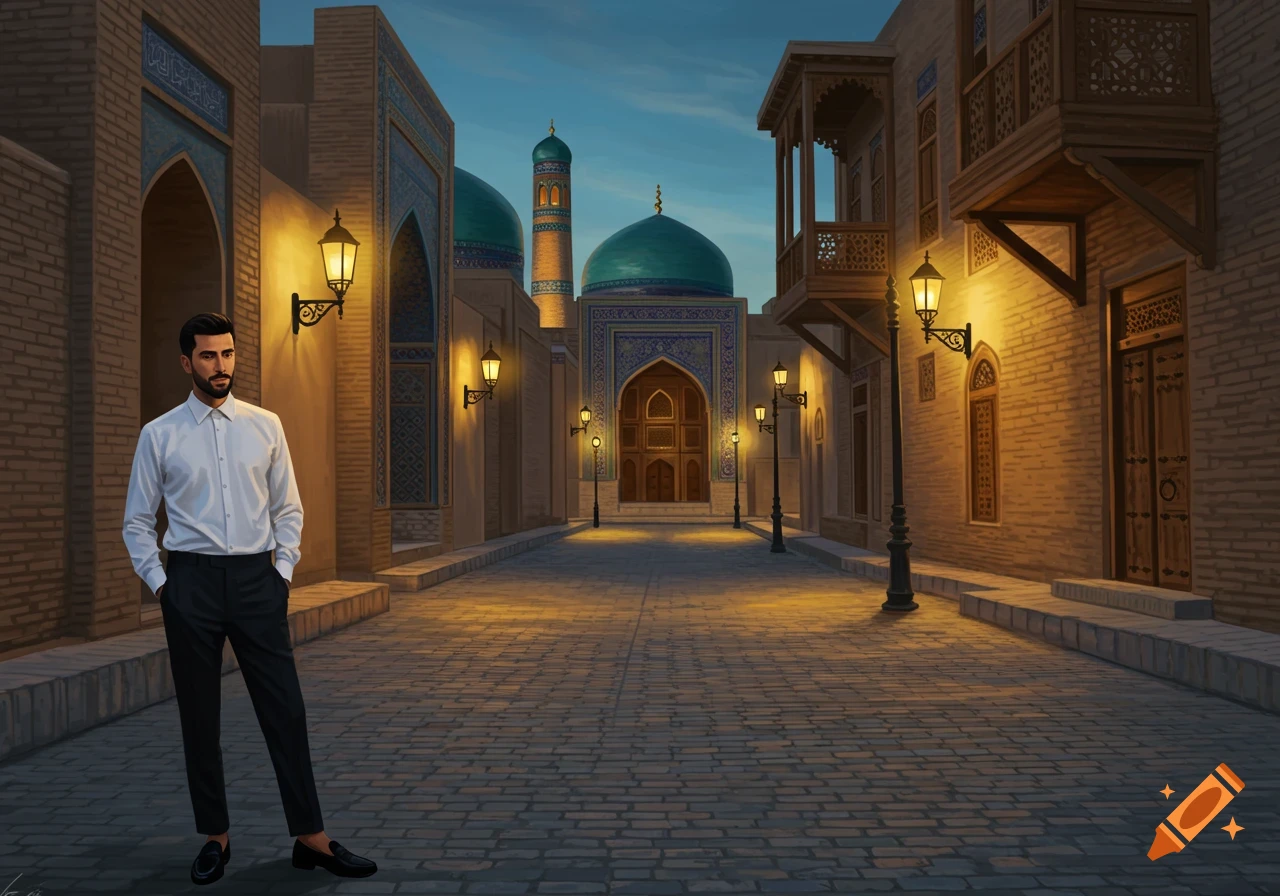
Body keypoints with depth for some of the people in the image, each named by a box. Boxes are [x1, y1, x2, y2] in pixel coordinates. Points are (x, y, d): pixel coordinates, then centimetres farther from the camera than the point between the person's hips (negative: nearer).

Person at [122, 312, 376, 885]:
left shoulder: (265, 426, 6)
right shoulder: (159, 435, 3)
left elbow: (288, 508, 11)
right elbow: (137, 521, 8)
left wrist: (282, 569, 2)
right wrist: (159, 582, 0)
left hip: (256, 578, 1)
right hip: (191, 580, 0)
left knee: (284, 709, 0)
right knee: (199, 714, 8)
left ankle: (310, 837, 8)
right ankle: (215, 837, 23)